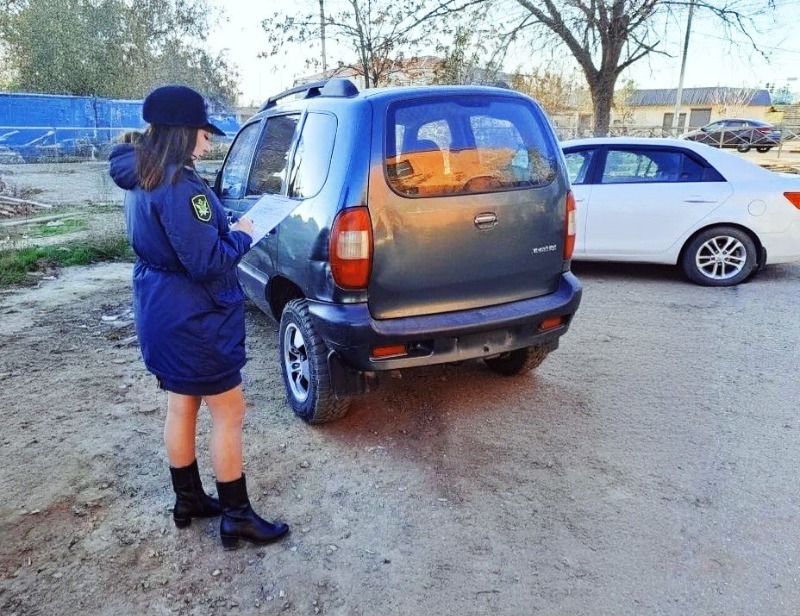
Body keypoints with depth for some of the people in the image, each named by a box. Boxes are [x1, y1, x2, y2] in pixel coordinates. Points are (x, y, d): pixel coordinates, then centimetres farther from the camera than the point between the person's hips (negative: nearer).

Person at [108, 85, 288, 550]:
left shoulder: (143, 179, 8)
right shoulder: (180, 186, -23)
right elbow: (207, 262, -25)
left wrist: (225, 228, 6)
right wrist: (241, 236, -9)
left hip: (161, 312, 10)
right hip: (194, 319, -10)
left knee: (182, 406, 19)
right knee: (229, 413, 2)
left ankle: (188, 499, 35)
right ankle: (237, 517, 15)